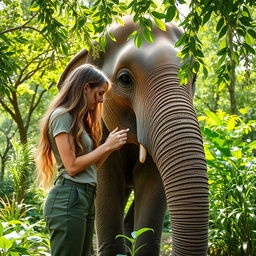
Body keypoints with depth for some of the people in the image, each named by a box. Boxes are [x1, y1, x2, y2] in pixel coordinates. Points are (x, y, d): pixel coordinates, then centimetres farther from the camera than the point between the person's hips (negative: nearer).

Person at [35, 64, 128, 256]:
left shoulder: (80, 120, 21)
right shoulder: (62, 116, -8)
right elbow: (72, 166, -14)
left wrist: (111, 145, 7)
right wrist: (106, 146, -8)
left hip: (86, 198, 10)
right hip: (68, 199, -9)